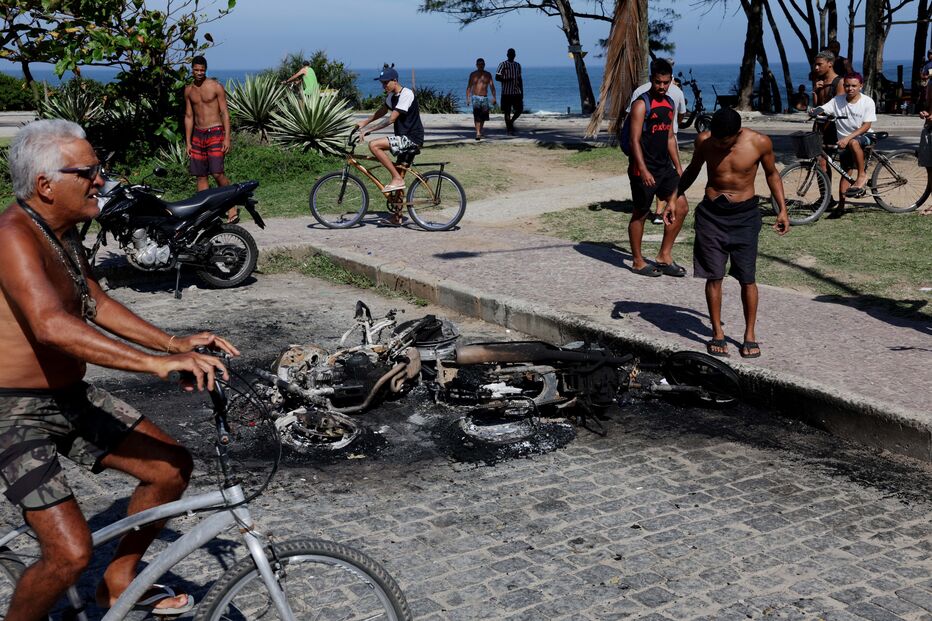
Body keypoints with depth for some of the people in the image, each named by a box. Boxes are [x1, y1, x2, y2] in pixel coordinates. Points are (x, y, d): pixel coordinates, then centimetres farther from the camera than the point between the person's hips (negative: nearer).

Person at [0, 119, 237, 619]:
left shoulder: (61, 231, 8)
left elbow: (96, 304, 17)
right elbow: (51, 326, -38)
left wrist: (172, 344, 6)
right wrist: (155, 364, -43)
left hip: (73, 399, 9)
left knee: (172, 466, 7)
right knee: (70, 553, -19)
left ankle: (120, 580, 27)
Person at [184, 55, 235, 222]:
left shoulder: (216, 87, -2)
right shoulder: (189, 90, 12)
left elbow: (224, 113, -4)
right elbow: (188, 116, 15)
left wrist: (227, 138, -12)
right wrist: (188, 142, 11)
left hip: (215, 133, -5)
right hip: (198, 135, 5)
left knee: (217, 172, -15)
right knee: (200, 175, 3)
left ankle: (232, 207, -2)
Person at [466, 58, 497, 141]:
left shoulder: (488, 74, 8)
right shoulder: (473, 74, 4)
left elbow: (492, 86, 6)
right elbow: (469, 87, 6)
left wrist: (494, 98, -5)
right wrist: (467, 98, -4)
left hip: (485, 98, 3)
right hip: (475, 97, -3)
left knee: (483, 116, 6)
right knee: (477, 115, -18)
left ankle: (480, 132, 28)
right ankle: (478, 133, -25)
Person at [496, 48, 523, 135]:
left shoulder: (518, 65, 14)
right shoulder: (503, 64, -2)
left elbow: (520, 79, 18)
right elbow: (497, 77, -7)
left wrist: (522, 92, 14)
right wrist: (506, 80, -23)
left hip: (517, 92, 5)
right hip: (506, 92, -4)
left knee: (519, 109, -1)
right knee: (507, 111, -2)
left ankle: (511, 122, 22)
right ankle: (509, 129, 6)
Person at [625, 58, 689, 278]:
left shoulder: (670, 104, 12)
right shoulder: (641, 105, -12)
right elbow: (635, 140, -17)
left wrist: (678, 166, 16)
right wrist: (643, 170, -25)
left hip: (665, 167, 8)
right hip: (644, 169, -8)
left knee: (680, 208, 5)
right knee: (640, 214, 3)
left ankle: (664, 256, 15)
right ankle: (638, 262, 15)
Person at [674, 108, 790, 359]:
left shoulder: (759, 143, -11)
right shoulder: (704, 140, -7)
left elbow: (771, 173, 6)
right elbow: (693, 169, 12)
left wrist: (782, 209, 2)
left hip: (744, 215, -1)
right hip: (711, 213, 1)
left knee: (747, 278, 1)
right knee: (714, 276, 2)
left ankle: (750, 334, 14)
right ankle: (717, 333, 14)